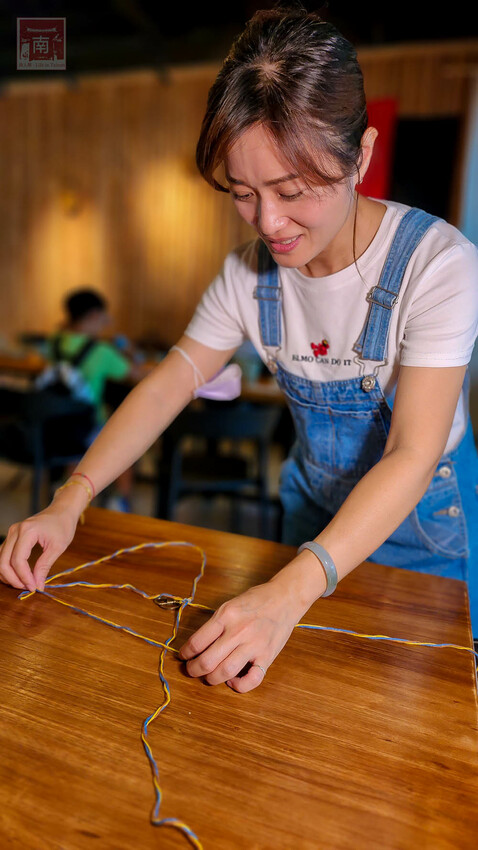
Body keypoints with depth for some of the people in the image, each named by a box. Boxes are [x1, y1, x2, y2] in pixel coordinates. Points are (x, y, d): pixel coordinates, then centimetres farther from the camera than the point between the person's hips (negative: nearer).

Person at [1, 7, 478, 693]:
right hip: (315, 505, 4)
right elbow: (168, 384, -10)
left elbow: (413, 455, -33)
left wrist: (289, 593, -43)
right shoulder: (250, 270, -12)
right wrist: (70, 502, -22)